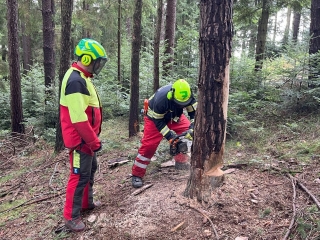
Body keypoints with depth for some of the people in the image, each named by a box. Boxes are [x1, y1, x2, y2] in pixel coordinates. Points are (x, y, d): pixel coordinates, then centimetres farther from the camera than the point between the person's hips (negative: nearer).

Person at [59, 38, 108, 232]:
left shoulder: (82, 77, 11)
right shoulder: (76, 80, -23)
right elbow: (78, 119, -28)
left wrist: (94, 137, 19)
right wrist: (94, 141, -20)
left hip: (87, 138, 10)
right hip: (81, 139, -10)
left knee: (90, 170, 22)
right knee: (80, 176, 0)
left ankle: (87, 202, 39)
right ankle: (71, 216, 15)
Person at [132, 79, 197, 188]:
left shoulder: (187, 96, -28)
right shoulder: (161, 98, -41)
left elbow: (194, 112, -18)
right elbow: (158, 121, -29)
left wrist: (191, 130, -32)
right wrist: (170, 136, -31)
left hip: (174, 116, 5)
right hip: (155, 117, -5)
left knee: (191, 136, -5)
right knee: (149, 144, -16)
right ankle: (137, 175, -5)